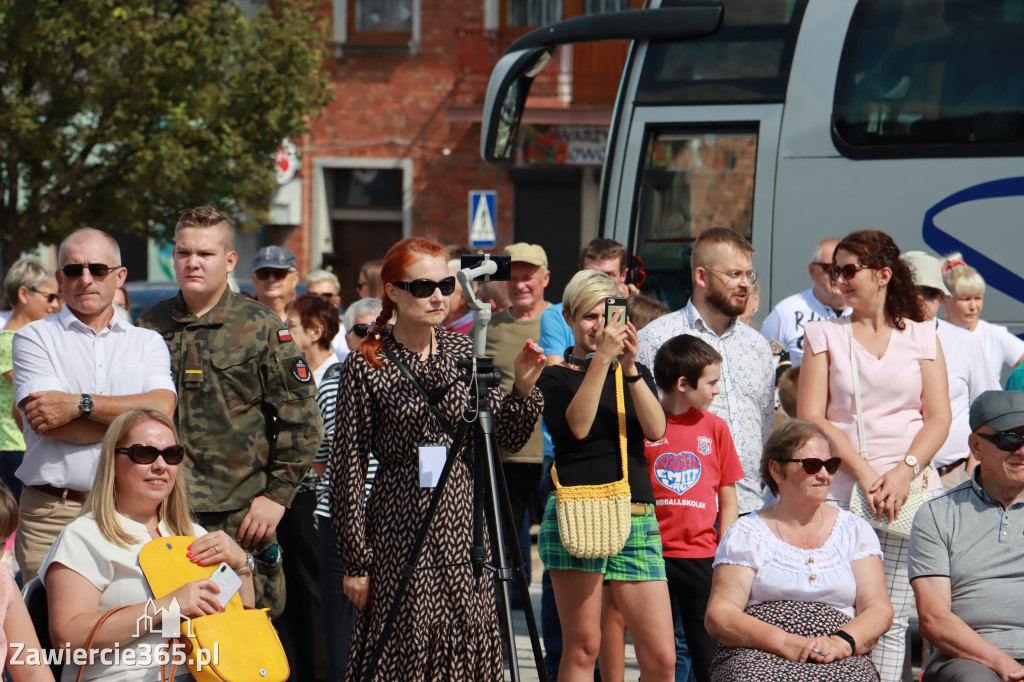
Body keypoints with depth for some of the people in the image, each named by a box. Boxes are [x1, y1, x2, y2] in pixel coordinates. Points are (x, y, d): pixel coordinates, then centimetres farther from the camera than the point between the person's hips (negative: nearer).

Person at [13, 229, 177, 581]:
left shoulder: (148, 343, 14)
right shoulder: (34, 338, 7)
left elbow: (162, 408, -5)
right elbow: (49, 424, -7)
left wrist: (80, 404, -12)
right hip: (53, 517, -1)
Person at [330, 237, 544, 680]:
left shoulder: (465, 353, 8)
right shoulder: (366, 368, -4)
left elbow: (507, 441, 9)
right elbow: (348, 468, -4)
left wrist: (523, 390, -11)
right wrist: (357, 560, -6)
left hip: (464, 529, 4)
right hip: (401, 534, -4)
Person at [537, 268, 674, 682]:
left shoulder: (635, 374, 18)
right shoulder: (555, 376, 7)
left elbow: (655, 429, -1)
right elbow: (577, 426, -13)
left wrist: (630, 367, -11)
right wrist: (601, 359, -16)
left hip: (637, 521, 3)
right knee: (582, 647, -3)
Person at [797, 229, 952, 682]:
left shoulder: (922, 336, 13)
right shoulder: (825, 335, 11)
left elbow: (939, 418, 7)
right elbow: (810, 416, 2)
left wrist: (906, 471, -10)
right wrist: (863, 472, -9)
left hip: (909, 492, 1)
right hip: (841, 490, -1)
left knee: (891, 620, -5)